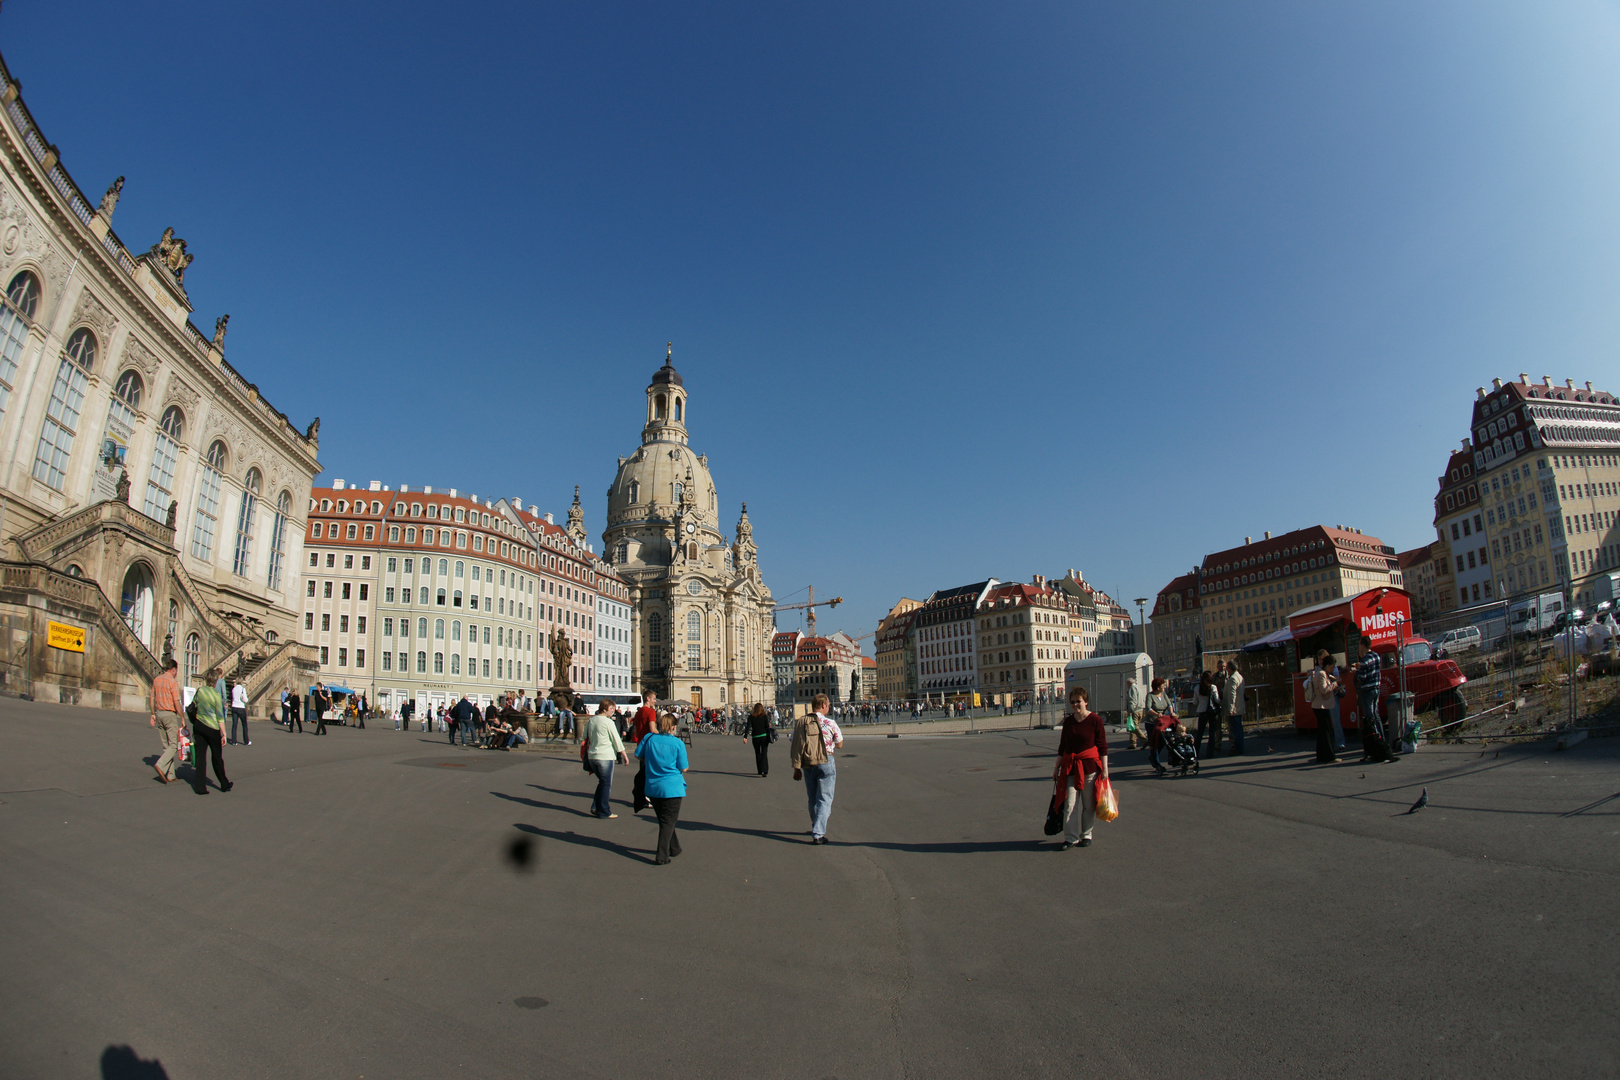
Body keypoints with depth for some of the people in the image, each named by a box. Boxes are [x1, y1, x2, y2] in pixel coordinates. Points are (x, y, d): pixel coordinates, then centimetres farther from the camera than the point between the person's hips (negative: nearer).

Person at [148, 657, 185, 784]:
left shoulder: (156, 680, 9)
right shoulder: (172, 681, -12)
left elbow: (152, 698, 14)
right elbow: (177, 702, -15)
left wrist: (153, 714, 22)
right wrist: (182, 718, -9)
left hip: (159, 713, 8)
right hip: (170, 714, -7)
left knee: (166, 745, 10)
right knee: (174, 744, -2)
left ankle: (170, 775, 11)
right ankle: (161, 765, -20)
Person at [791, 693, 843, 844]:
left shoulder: (800, 722, 1)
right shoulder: (830, 723, -7)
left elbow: (794, 746, 0)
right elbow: (839, 744, 6)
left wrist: (796, 767, 5)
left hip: (807, 765, 4)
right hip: (826, 763, -4)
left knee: (812, 799, 19)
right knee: (824, 799, 1)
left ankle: (816, 828, 35)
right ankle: (818, 834, -8)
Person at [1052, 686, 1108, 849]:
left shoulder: (1095, 720, -5)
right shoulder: (1068, 721, 7)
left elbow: (1103, 746, -4)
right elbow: (1062, 746, 14)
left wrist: (1104, 768, -8)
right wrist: (1057, 768, 16)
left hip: (1090, 765, -3)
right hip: (1070, 766, 3)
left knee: (1089, 804, 6)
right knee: (1070, 804, -2)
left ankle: (1086, 835, 22)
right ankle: (1070, 838, 5)